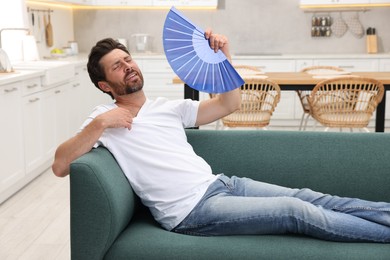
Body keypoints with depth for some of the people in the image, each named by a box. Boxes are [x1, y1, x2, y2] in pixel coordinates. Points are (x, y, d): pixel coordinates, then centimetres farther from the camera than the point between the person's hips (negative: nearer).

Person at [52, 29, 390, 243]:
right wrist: (99, 123, -21)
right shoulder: (104, 118, 1)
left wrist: (223, 55, 3)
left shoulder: (167, 107, 16)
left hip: (219, 183, 7)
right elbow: (60, 166, -10)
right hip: (193, 209, -6)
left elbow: (230, 104, 16)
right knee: (299, 213, -14)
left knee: (307, 197, -4)